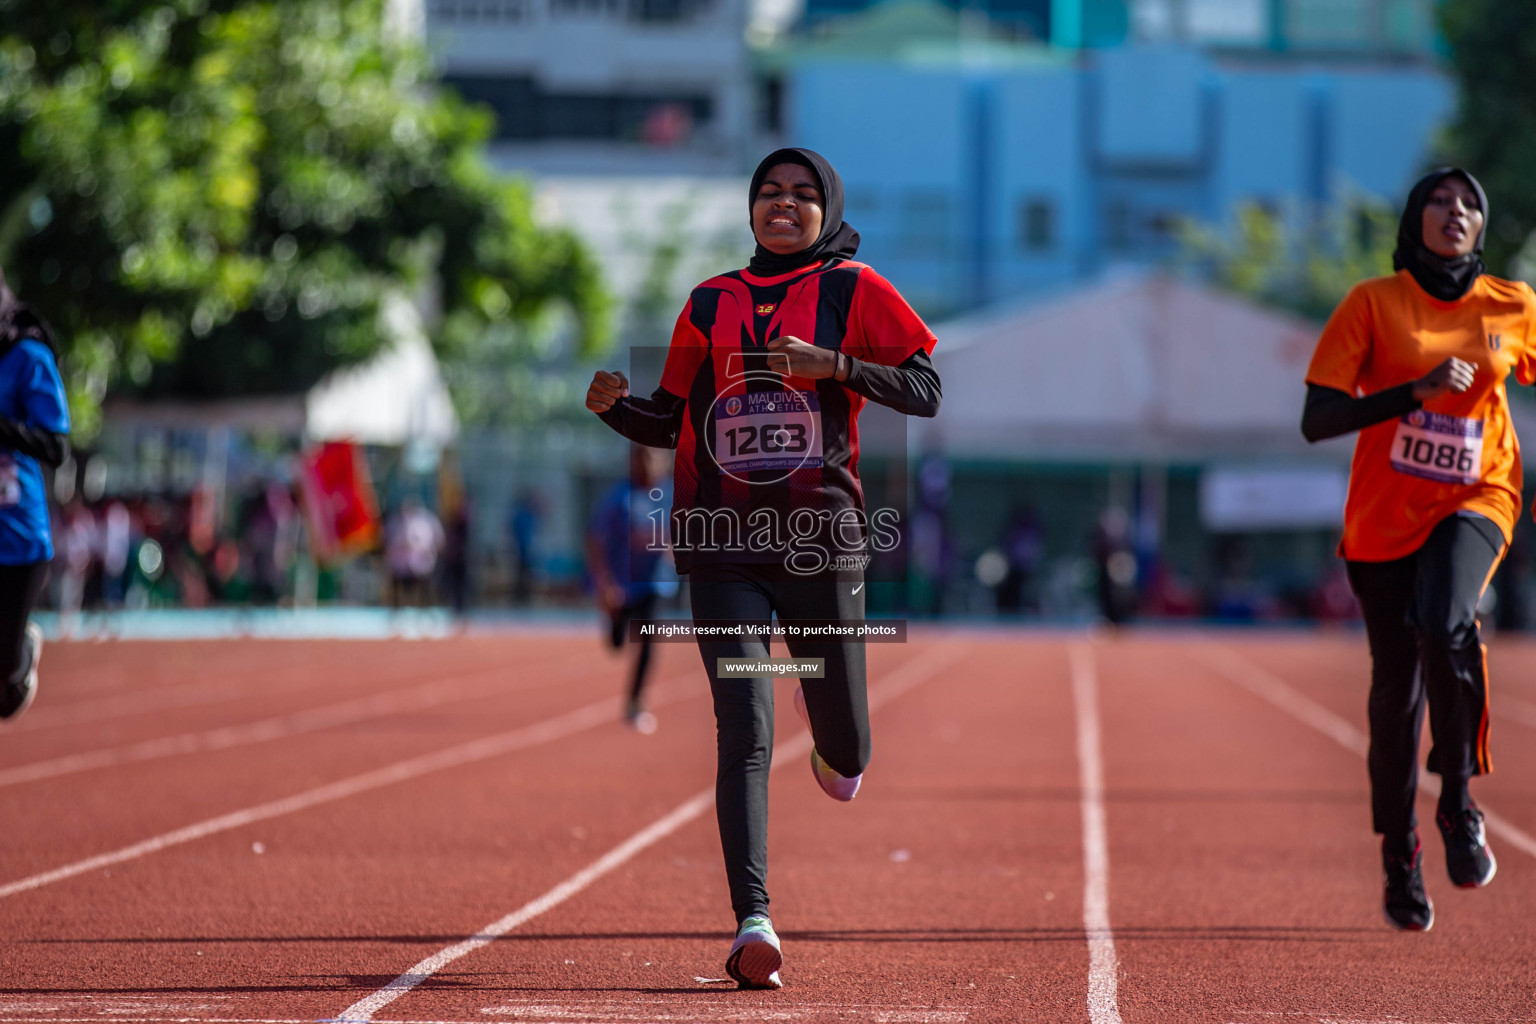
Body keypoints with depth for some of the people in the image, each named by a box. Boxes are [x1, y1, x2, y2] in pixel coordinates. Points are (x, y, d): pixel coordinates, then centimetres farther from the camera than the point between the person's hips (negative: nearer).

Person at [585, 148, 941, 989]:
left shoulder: (854, 290, 6)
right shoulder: (710, 304, 14)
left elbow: (924, 391, -2)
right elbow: (670, 422, 17)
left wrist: (833, 365, -16)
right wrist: (613, 406, -4)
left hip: (822, 541, -1)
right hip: (725, 546, 1)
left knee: (845, 754, 7)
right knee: (745, 735, -13)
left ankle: (831, 727, 46)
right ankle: (753, 925, -18)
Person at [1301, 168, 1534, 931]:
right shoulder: (1373, 304, -3)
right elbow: (1316, 421, -10)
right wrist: (1417, 390, -20)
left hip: (1474, 502, -1)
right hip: (1384, 515, 1)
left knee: (1443, 624, -31)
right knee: (1396, 686, 4)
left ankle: (1457, 803, -13)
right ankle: (1400, 862, 22)